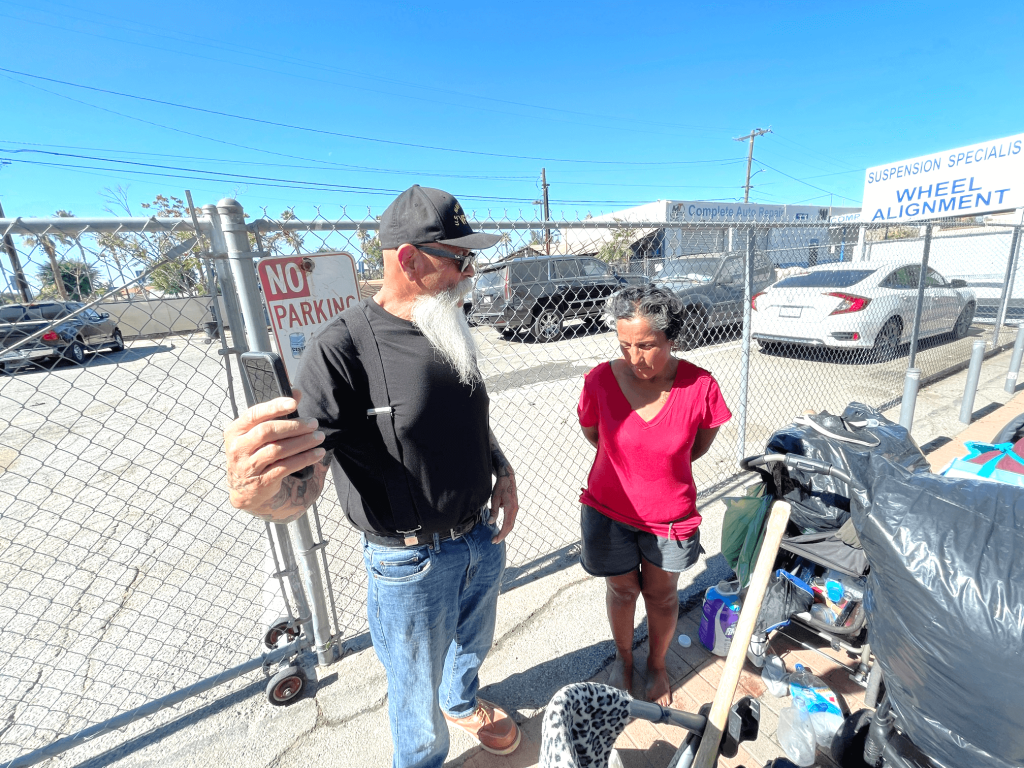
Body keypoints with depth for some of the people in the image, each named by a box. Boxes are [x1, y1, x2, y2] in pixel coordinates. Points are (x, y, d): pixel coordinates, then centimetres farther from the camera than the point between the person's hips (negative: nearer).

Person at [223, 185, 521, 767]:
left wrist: (504, 475, -3)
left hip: (484, 538, 7)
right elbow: (302, 485, -28)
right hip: (412, 562, -6)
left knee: (474, 645, 33)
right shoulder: (342, 349, -24)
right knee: (418, 692, 22)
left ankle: (464, 704, 67)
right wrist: (255, 490, -50)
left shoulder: (451, 333, -2)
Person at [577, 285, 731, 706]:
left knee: (662, 595, 22)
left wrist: (660, 464, 7)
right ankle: (623, 657, 52)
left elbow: (701, 443, 1)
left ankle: (657, 664, 52)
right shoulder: (601, 380, -20)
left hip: (670, 515, 1)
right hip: (610, 510, 0)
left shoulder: (700, 386, -20)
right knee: (622, 589, 22)